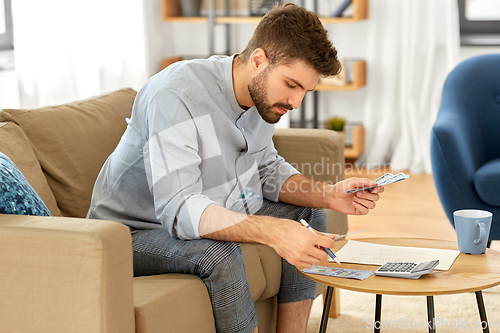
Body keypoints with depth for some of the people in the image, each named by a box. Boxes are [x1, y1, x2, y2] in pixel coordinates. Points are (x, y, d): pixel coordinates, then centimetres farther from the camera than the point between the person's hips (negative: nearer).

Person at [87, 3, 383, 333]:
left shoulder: (261, 93, -6)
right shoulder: (177, 95, -32)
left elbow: (268, 170, 7)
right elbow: (179, 209, -40)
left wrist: (329, 195, -11)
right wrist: (272, 231, -52)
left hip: (209, 216, 9)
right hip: (134, 231, -8)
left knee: (307, 214, 4)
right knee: (219, 253, -36)